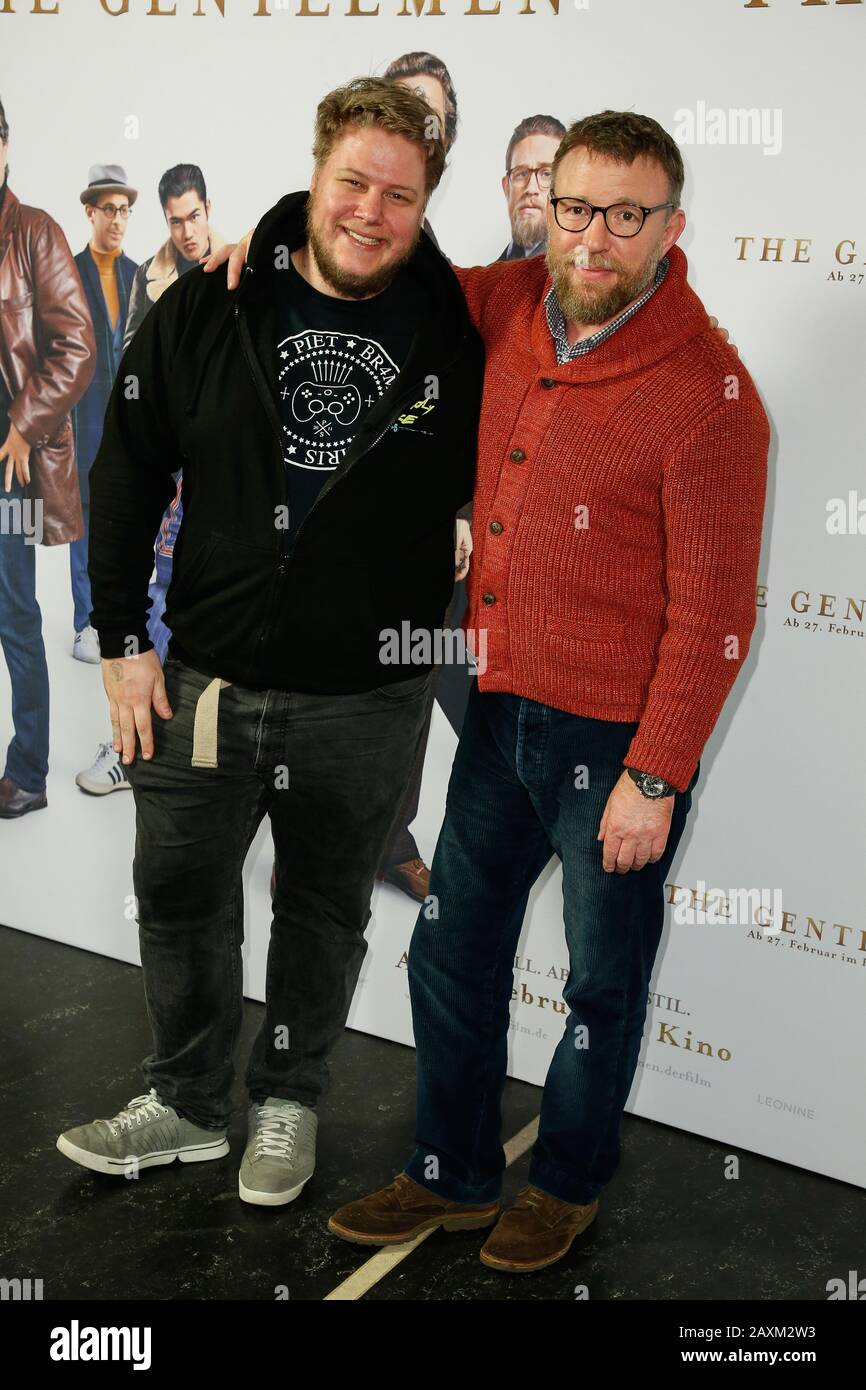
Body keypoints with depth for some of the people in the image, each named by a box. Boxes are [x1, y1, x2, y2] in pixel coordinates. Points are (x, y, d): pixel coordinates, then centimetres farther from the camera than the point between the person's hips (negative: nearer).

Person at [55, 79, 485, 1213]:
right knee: (179, 897, 13)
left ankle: (288, 1101, 38)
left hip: (366, 701, -1)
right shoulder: (209, 307, -2)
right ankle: (188, 1103, 36)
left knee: (326, 910, 15)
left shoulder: (462, 333, -5)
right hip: (206, 679, 2)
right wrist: (123, 640, 1)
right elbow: (127, 474, 3)